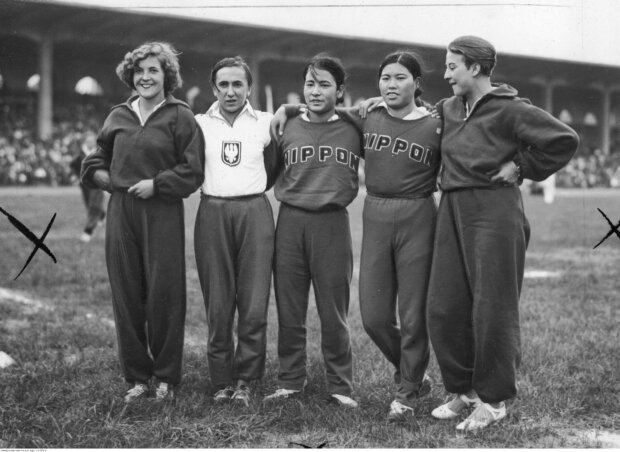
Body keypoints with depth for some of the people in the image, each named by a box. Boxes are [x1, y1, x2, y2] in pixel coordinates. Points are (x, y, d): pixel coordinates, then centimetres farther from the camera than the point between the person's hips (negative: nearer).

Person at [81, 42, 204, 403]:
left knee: (164, 295, -1)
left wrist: (156, 184, -13)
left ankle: (166, 377, 13)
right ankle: (137, 376, 17)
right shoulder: (118, 117, 12)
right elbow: (95, 164, 20)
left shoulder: (180, 116, 0)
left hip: (163, 214, -4)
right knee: (126, 295, 5)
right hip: (121, 211, 4)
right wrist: (109, 180, 1)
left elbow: (192, 172, -4)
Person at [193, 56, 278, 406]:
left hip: (254, 213, -1)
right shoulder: (200, 124, 9)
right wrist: (220, 191, 10)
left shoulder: (266, 123, 8)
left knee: (254, 304, -5)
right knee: (217, 305, 2)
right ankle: (222, 380, 12)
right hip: (212, 214, 1)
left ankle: (245, 380, 8)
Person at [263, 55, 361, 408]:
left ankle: (341, 386, 15)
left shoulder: (354, 130, 2)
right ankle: (291, 381, 21)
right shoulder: (287, 129, 6)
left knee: (334, 311, 3)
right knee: (288, 309, 7)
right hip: (290, 221, 2)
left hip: (333, 223, -2)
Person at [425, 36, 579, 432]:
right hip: (453, 213, 7)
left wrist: (522, 166, -8)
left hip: (494, 211, -7)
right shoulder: (449, 108, 13)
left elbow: (565, 140, -10)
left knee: (492, 309, 0)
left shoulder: (509, 110, -8)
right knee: (444, 307, 6)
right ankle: (464, 389, 22)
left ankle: (494, 401, 13)